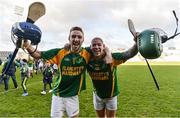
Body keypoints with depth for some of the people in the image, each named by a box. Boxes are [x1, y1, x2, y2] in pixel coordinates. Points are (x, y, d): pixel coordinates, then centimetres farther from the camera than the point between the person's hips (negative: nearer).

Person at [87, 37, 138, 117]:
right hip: (97, 95, 2)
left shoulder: (112, 58, -28)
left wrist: (137, 42, -50)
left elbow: (130, 53, -35)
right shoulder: (88, 60, -21)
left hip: (111, 95, -2)